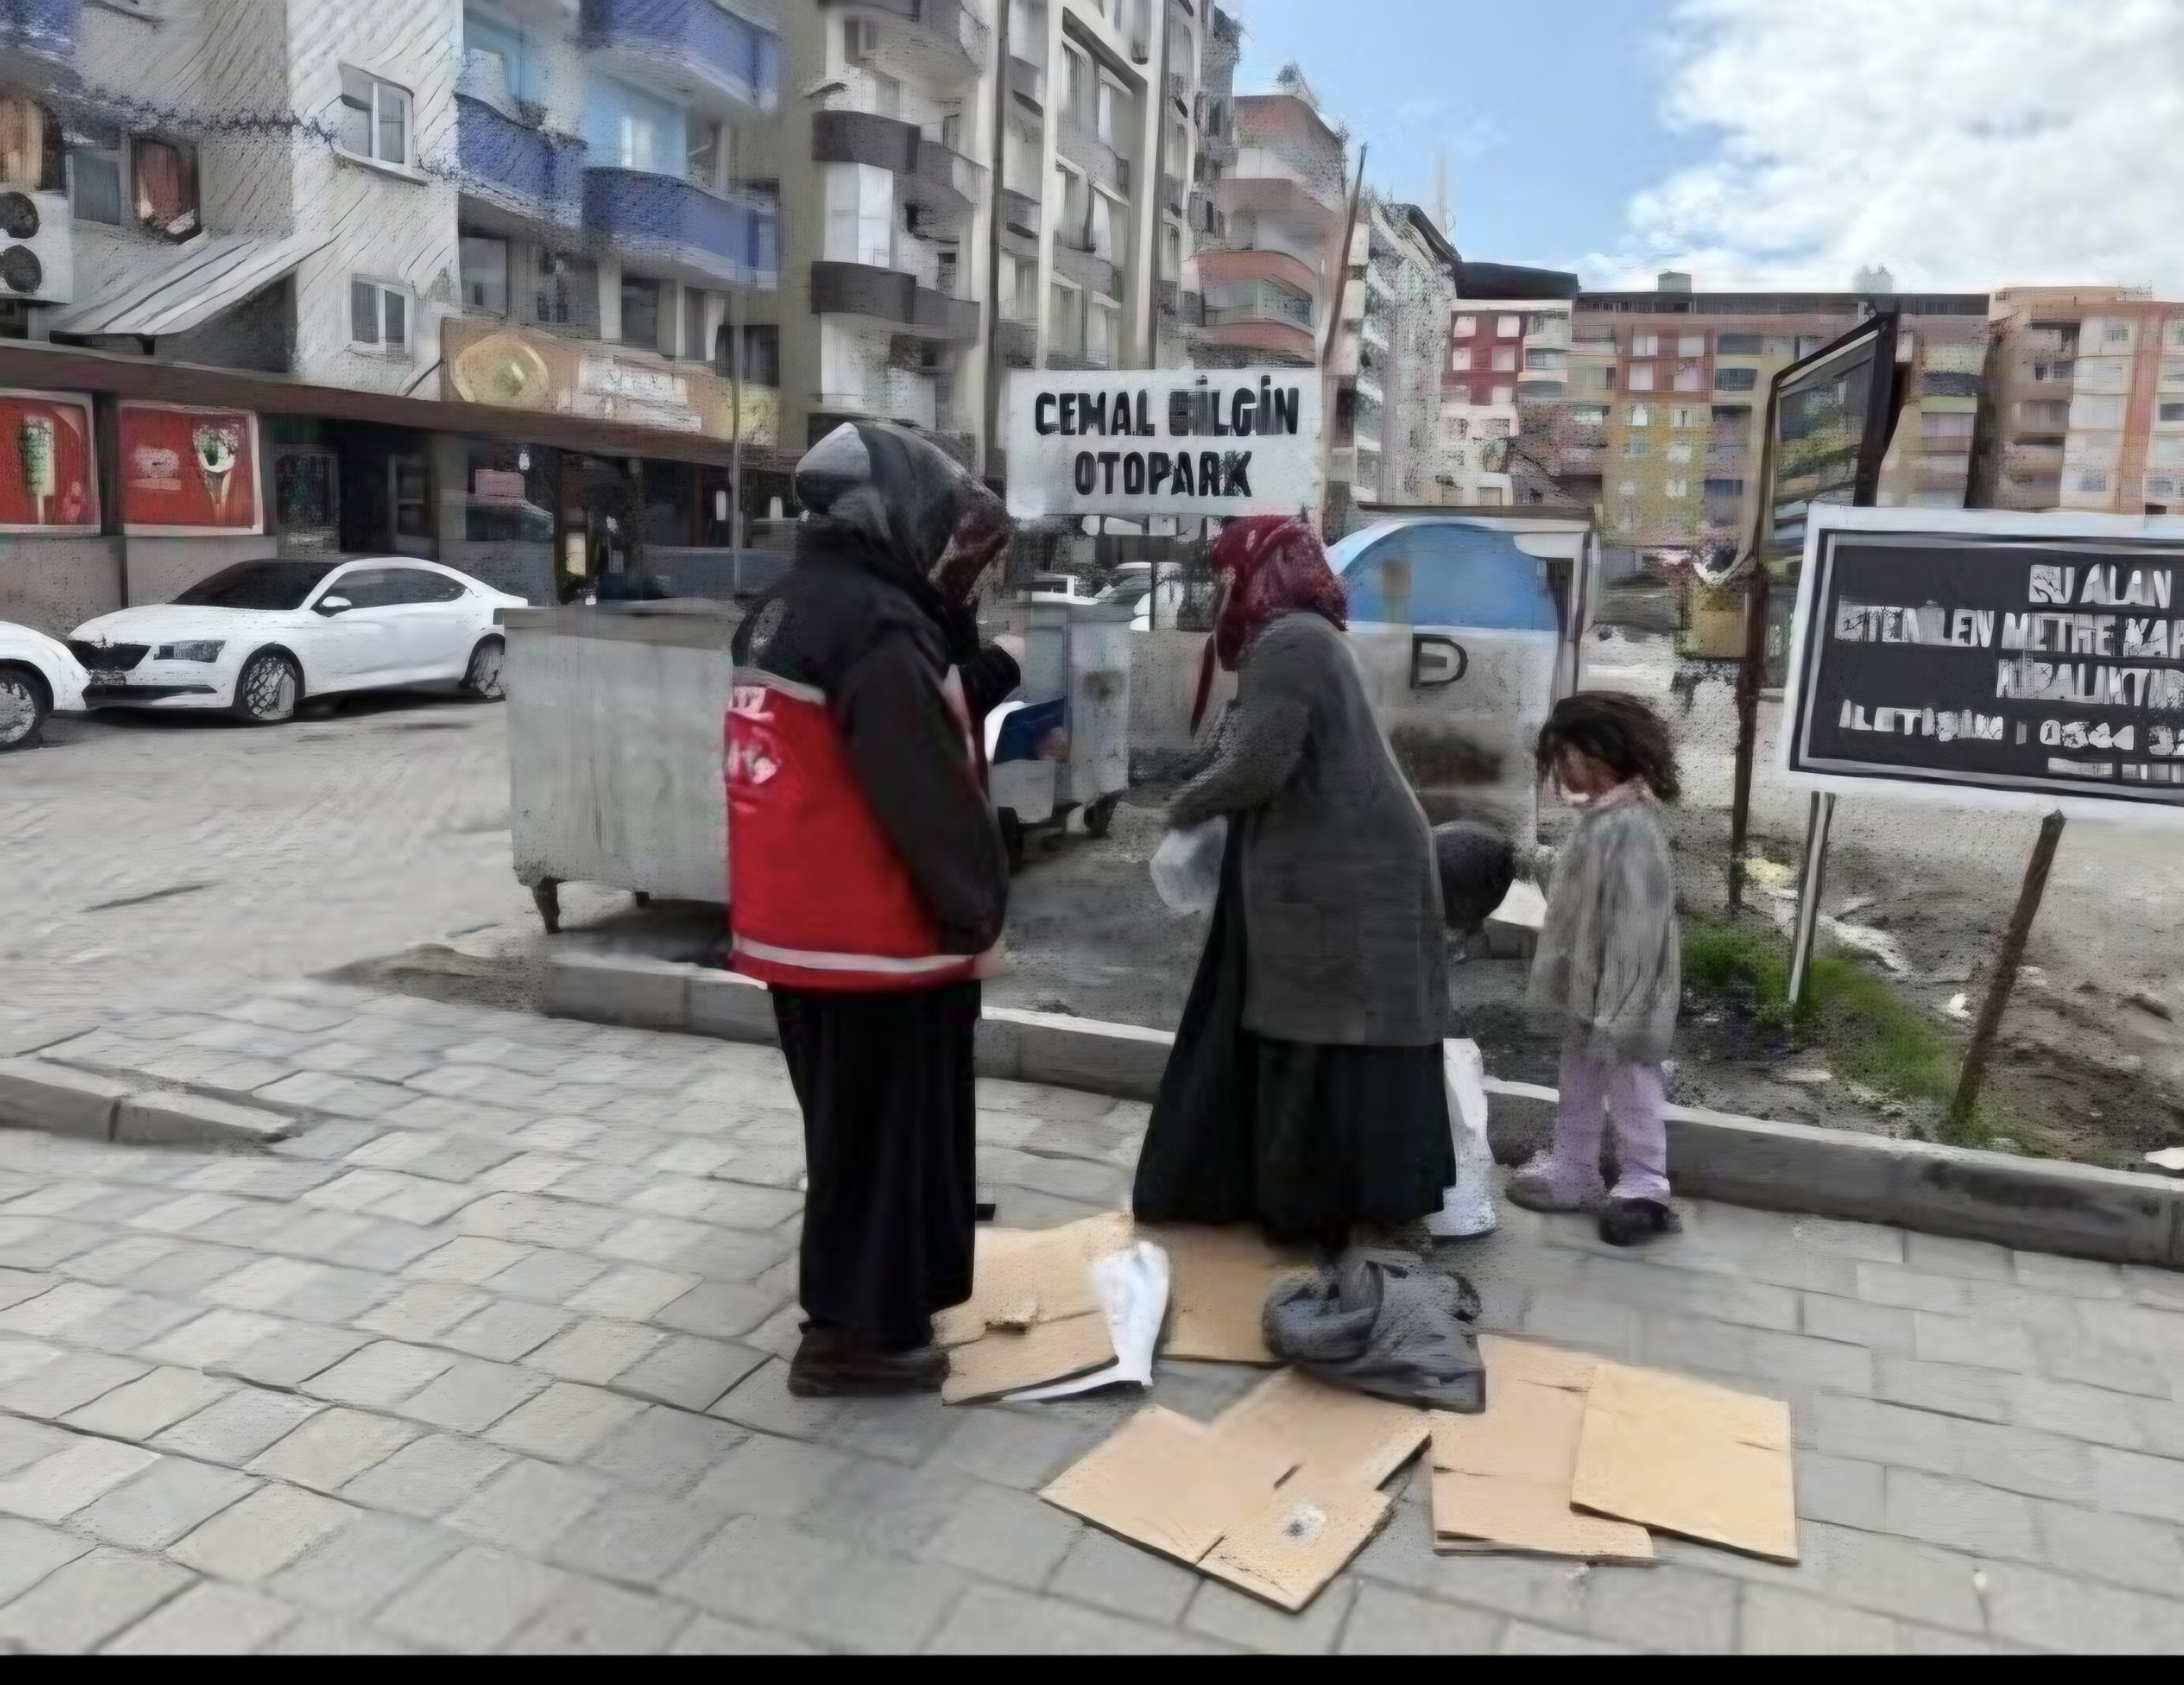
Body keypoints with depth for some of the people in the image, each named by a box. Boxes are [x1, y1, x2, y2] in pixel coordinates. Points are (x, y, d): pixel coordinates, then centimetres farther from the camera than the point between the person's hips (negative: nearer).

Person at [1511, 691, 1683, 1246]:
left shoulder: (1630, 827, -25)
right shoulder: (1600, 818, 6)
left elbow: (1636, 928, -26)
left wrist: (1616, 1016, -24)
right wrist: (1584, 1004, 16)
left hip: (1617, 1002, -9)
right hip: (1588, 995, 9)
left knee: (1631, 1095, 6)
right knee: (1580, 1090, 21)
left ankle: (1644, 1191, 20)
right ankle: (1572, 1171, 35)